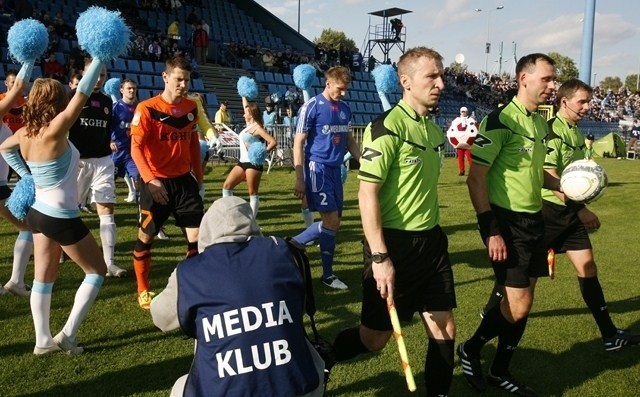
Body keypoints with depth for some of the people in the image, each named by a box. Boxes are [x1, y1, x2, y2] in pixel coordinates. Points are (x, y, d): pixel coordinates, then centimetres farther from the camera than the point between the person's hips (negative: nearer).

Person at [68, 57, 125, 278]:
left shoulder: (107, 101, 10)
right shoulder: (73, 97, -5)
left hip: (103, 161, 4)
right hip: (77, 160, -3)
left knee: (106, 209, -4)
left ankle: (109, 261, -5)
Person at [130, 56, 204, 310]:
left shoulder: (191, 108, 5)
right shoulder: (146, 109, -11)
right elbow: (135, 148, -16)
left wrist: (198, 175, 17)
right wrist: (149, 179, -27)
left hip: (184, 180, 4)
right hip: (156, 182, -4)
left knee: (197, 236, -1)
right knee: (146, 236, 8)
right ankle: (143, 291, 25)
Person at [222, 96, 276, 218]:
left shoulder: (257, 128, -12)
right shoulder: (249, 125, 13)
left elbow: (273, 142, -21)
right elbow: (246, 105, 24)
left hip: (253, 163, -9)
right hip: (242, 162, 9)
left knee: (253, 193, -3)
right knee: (227, 186, 6)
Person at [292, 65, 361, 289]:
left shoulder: (345, 109, 11)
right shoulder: (312, 107, -9)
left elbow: (350, 141, 20)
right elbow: (298, 143, -10)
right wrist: (299, 179, -14)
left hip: (335, 169, 7)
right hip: (317, 168, -7)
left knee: (332, 223, 8)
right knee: (331, 222, -11)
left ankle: (327, 274, 16)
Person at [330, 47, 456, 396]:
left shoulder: (434, 129, 9)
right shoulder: (387, 127, -15)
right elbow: (367, 194, -19)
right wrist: (379, 257, -23)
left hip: (431, 240, 7)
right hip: (394, 243, -7)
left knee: (444, 332, 8)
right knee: (374, 338, 5)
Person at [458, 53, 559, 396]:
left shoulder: (541, 123, 11)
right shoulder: (500, 120, -14)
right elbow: (475, 178, -17)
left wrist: (563, 184, 6)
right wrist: (491, 229, -20)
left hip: (533, 219, 8)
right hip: (506, 220, -8)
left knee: (523, 303, 11)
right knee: (518, 305, -9)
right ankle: (470, 350, 15)